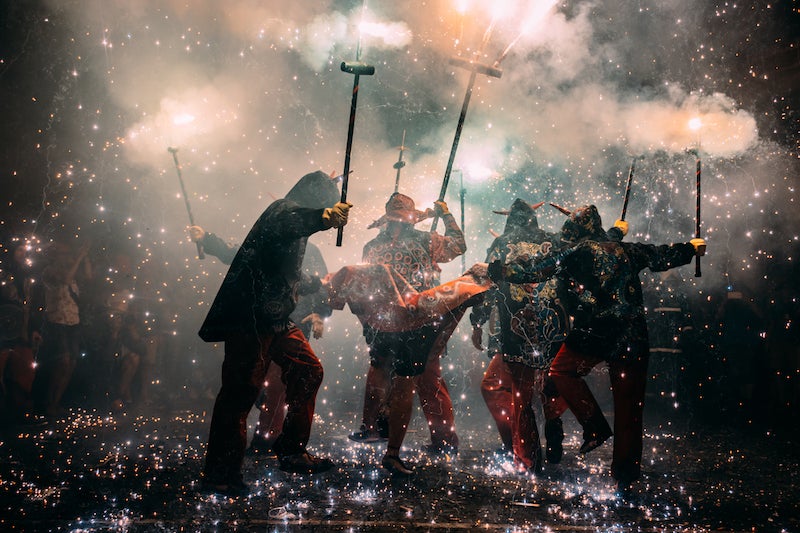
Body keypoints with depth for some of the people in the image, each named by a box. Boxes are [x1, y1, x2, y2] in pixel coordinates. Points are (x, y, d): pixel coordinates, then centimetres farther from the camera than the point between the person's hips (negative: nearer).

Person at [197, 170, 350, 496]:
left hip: (275, 319, 11)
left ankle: (292, 451, 19)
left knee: (308, 371, 12)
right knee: (242, 390, -10)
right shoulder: (284, 210, -7)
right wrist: (322, 217, -53)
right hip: (250, 318, -11)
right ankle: (219, 474, -4)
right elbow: (286, 227, -36)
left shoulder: (294, 216, 24)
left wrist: (319, 283, 46)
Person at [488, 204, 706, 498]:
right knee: (628, 409, 9)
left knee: (561, 371, 21)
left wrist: (498, 271, 13)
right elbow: (665, 255, 28)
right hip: (632, 338, 5)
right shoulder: (628, 250, 15)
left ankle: (595, 427, 8)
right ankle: (625, 478, 14)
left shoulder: (574, 253, 2)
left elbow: (535, 269, 2)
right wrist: (692, 247, 47)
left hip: (592, 334, -4)